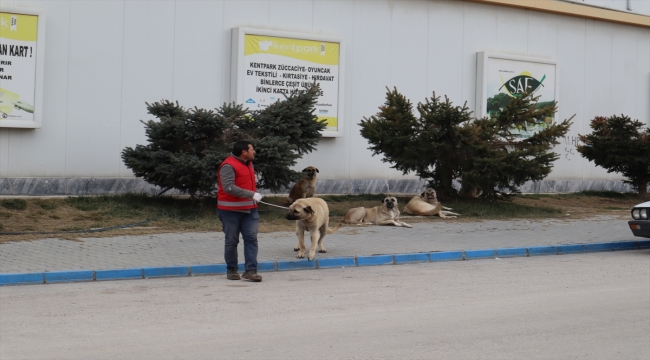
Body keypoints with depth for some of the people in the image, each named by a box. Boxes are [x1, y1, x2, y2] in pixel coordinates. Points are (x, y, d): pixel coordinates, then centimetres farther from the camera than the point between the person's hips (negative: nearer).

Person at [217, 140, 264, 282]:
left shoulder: (248, 163, 13)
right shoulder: (228, 166, -16)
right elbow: (229, 187, -27)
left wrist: (254, 194, 14)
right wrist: (251, 194, -27)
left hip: (249, 209, 7)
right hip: (231, 211, -7)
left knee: (251, 238, -4)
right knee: (232, 241, 4)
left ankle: (250, 270, -5)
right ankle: (232, 270, 16)